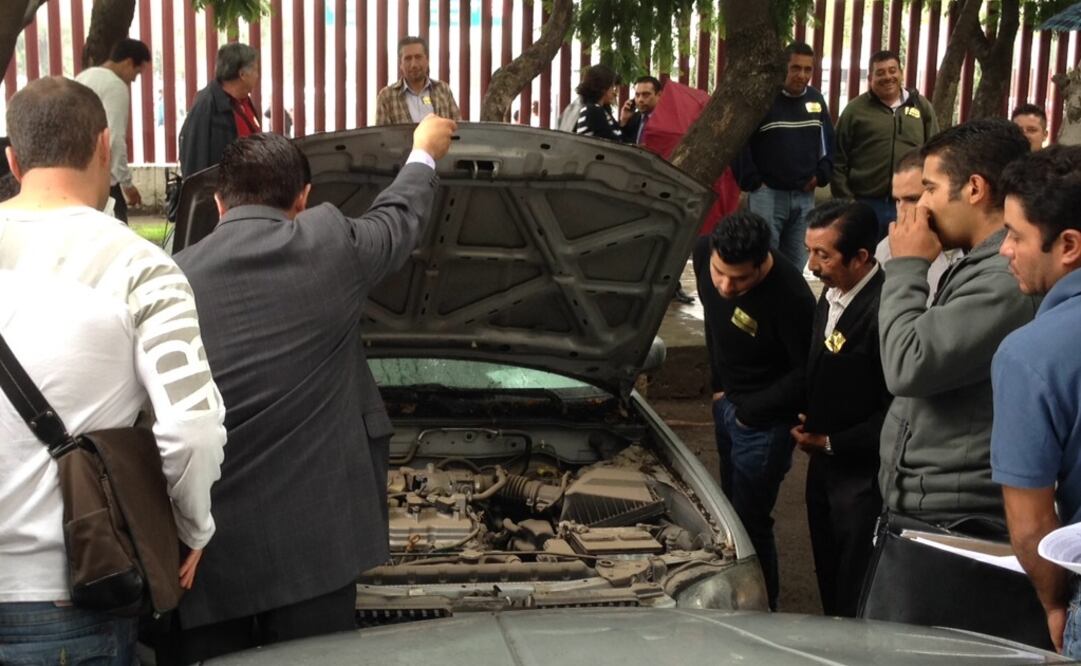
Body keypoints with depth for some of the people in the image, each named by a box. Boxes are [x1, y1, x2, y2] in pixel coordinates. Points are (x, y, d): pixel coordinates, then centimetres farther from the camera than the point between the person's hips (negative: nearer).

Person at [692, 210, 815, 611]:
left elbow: (808, 372, -22)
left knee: (750, 523, 1)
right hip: (727, 403, 8)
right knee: (731, 507, 23)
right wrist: (718, 382, 10)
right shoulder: (704, 256, -12)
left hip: (763, 423, -8)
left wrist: (749, 410, -17)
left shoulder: (789, 298, -33)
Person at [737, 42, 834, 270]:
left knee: (797, 264, 11)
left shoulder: (816, 99, 10)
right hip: (767, 194, -5)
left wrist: (821, 174, 8)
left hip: (805, 196, 5)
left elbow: (828, 141, 21)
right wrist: (751, 181, -12)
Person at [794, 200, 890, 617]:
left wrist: (829, 442, -15)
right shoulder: (831, 294, 4)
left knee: (855, 603, 4)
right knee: (830, 585, 22)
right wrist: (808, 429, 5)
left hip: (863, 477, -9)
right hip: (825, 465, 9)